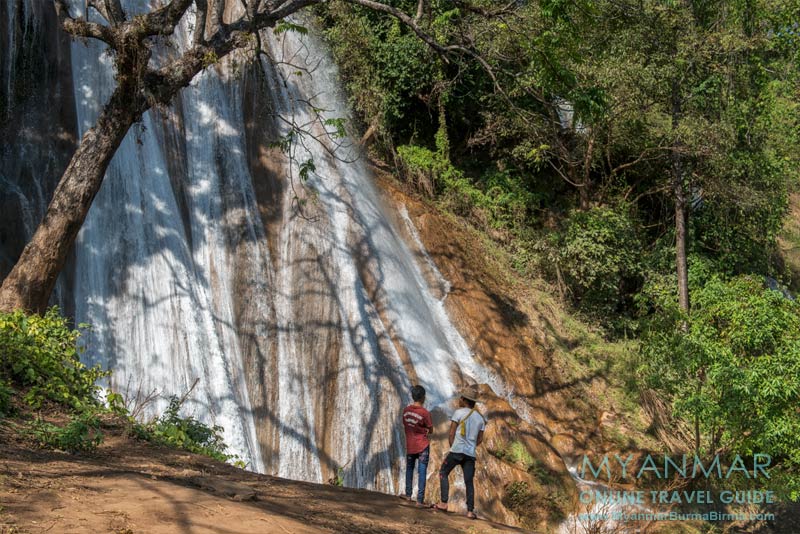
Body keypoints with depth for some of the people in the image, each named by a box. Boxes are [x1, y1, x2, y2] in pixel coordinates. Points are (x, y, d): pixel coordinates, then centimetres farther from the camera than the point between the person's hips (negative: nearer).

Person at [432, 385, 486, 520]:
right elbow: (480, 439, 16)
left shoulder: (459, 412, -3)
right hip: (471, 453, 4)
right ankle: (470, 511, 0)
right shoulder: (481, 418, 13)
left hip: (457, 450, -4)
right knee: (469, 482, 6)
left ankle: (443, 503, 1)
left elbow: (451, 434, -3)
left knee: (443, 473, 10)